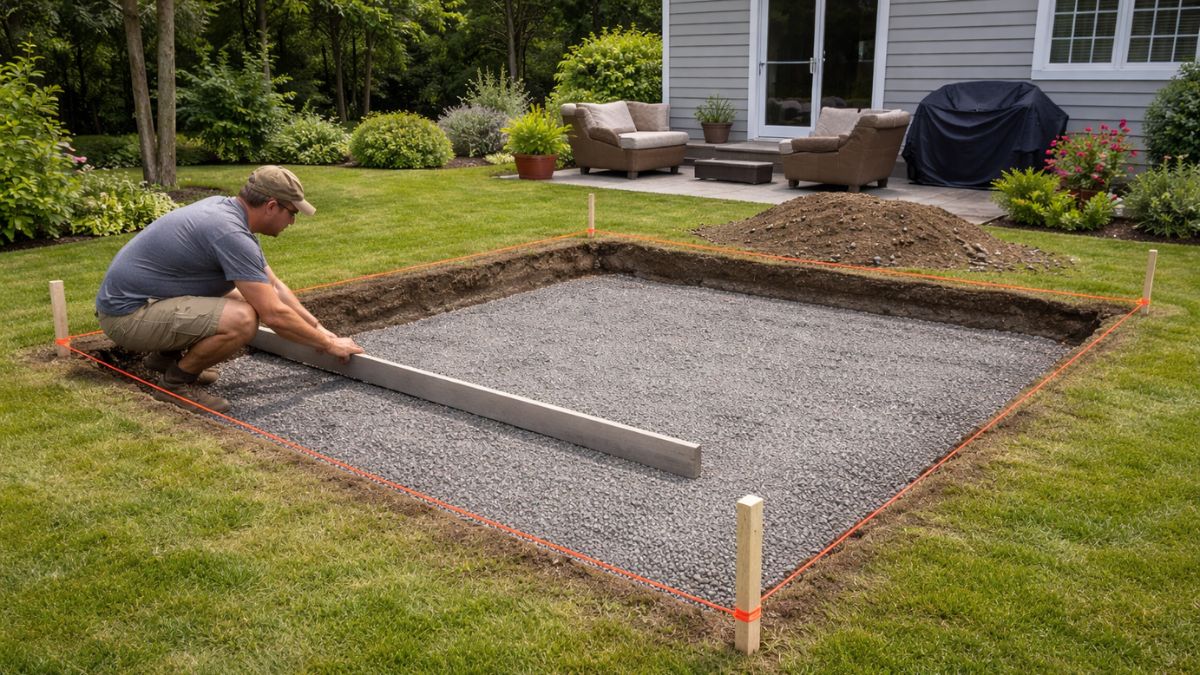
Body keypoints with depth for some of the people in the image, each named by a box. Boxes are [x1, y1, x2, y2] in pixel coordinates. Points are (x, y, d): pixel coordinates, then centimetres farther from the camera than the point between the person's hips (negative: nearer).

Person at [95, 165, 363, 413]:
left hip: (129, 294, 10)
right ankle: (176, 382, -6)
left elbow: (274, 285, 17)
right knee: (242, 319, -29)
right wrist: (329, 344, -9)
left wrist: (318, 327, 16)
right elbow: (274, 315, -23)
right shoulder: (230, 233, -24)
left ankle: (168, 355, 21)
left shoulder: (227, 209, 7)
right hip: (127, 313, -10)